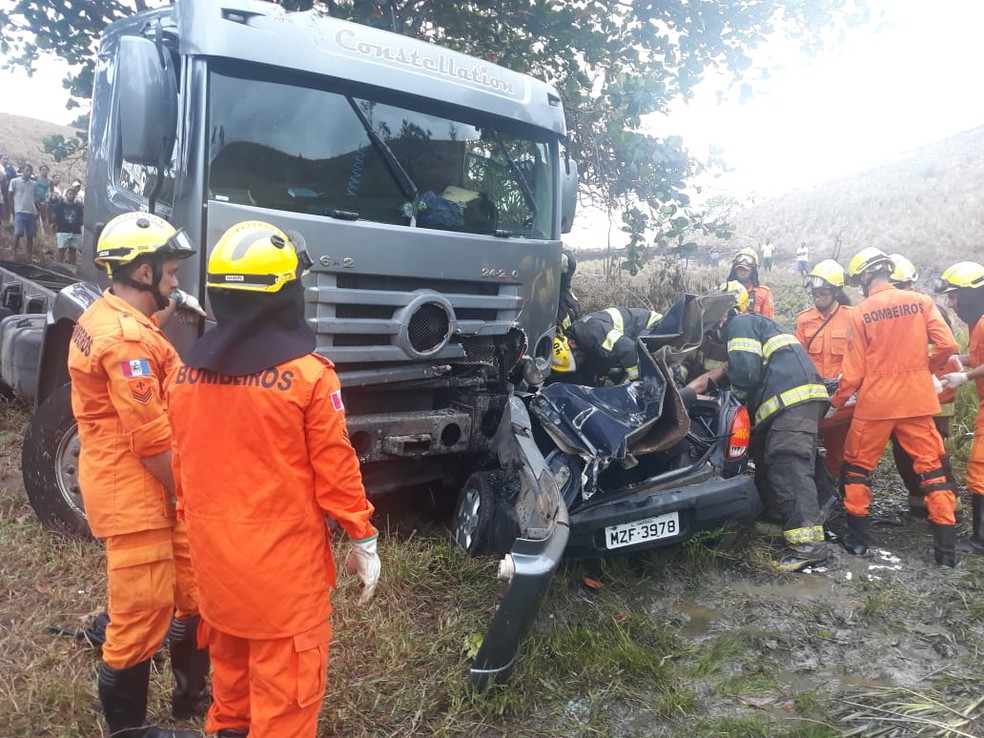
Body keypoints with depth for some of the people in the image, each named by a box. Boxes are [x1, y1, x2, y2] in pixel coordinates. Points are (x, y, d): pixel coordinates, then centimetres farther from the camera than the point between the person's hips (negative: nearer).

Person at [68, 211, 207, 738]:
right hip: (136, 494, -10)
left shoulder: (104, 318, 11)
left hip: (143, 490, 10)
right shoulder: (127, 338, -23)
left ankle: (192, 694, 39)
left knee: (193, 593, 21)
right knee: (142, 616, 5)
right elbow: (151, 442, -21)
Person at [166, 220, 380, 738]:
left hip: (213, 553, 7)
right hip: (283, 558, -6)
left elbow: (182, 467, 8)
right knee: (285, 682, 8)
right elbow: (335, 470, -14)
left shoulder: (186, 373, -1)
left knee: (229, 660, 27)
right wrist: (363, 541, -2)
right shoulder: (308, 374, -19)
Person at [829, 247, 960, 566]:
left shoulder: (860, 312, -5)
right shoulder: (920, 301, 0)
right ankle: (946, 548, 9)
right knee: (932, 468, 9)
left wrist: (835, 403, 8)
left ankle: (857, 538, 16)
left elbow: (854, 369, -4)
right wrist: (924, 367, 14)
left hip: (875, 403, -2)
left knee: (857, 467, 13)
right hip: (917, 400, 2)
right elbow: (947, 345, -6)